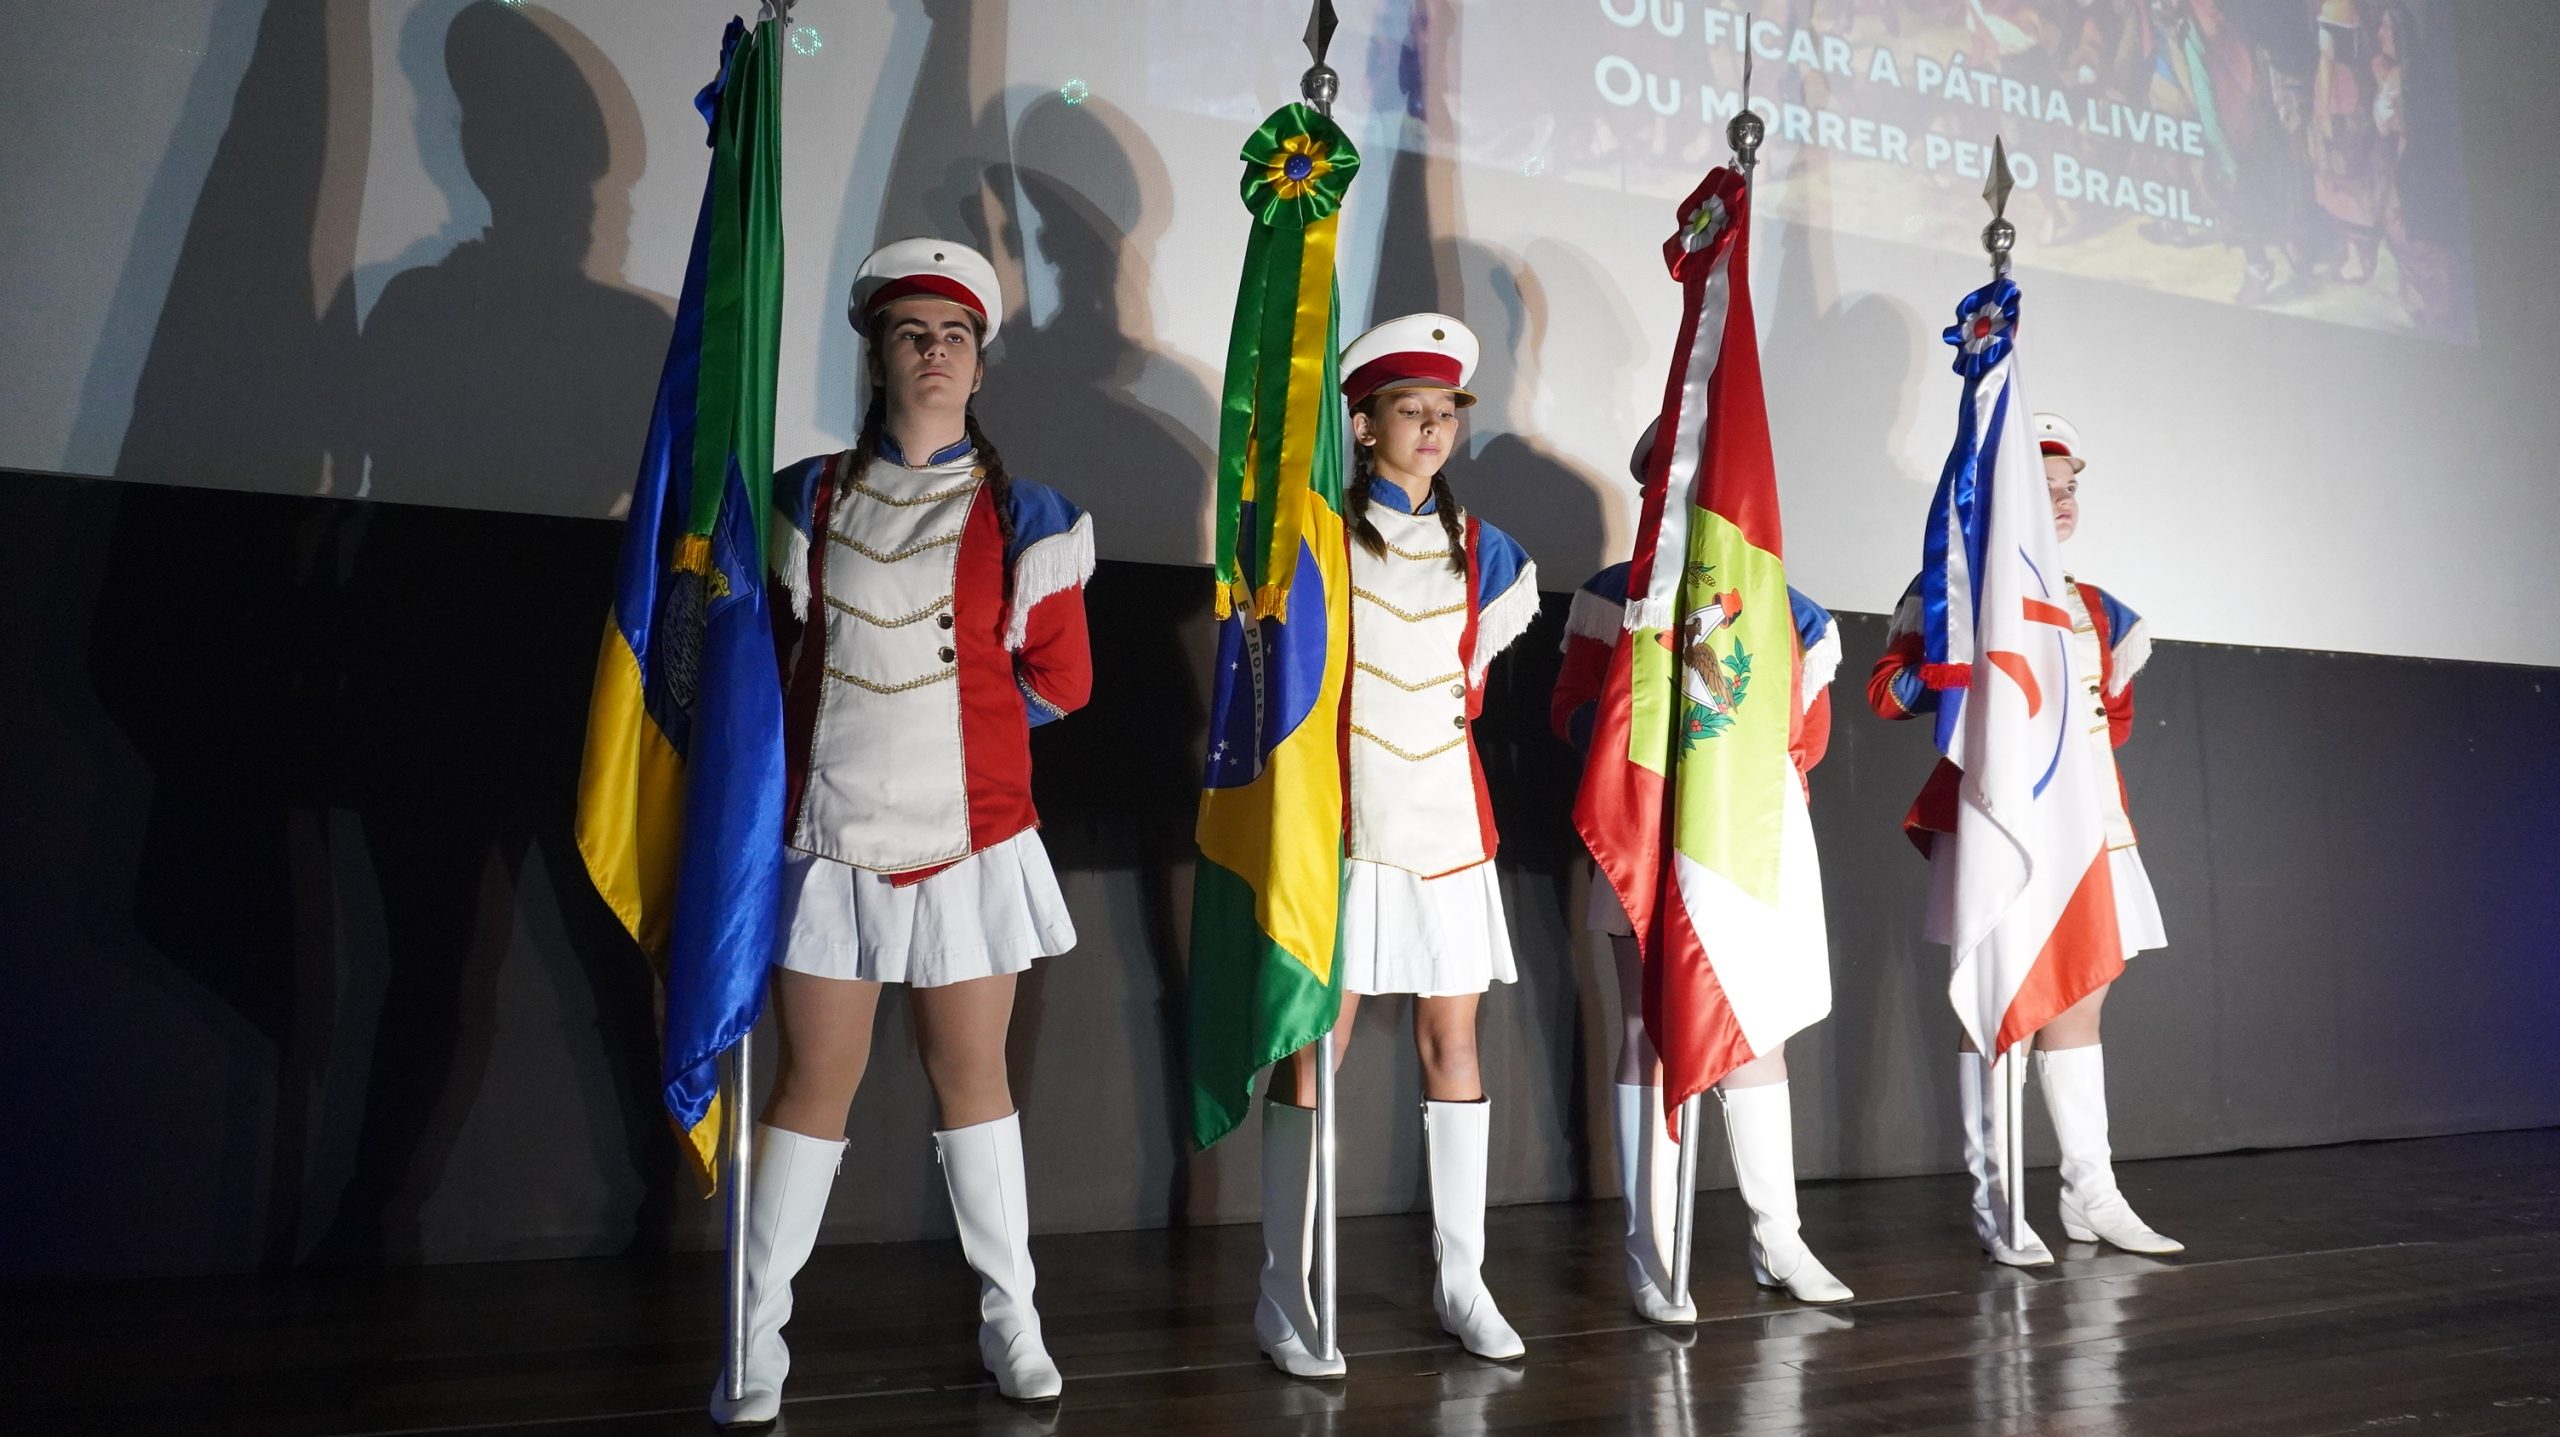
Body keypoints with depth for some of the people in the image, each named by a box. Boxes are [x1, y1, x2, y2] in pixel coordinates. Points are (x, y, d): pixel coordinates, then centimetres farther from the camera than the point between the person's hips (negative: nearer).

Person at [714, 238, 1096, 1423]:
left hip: (968, 840, -1)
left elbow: (1059, 681, 4)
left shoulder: (1021, 516, 1)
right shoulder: (808, 499, 6)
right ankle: (757, 1339, 15)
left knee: (972, 1074, 8)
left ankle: (1009, 1317, 22)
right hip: (829, 835, 1)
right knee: (813, 1083, 4)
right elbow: (769, 654, 13)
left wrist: (947, 722, 7)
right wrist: (862, 728, 4)